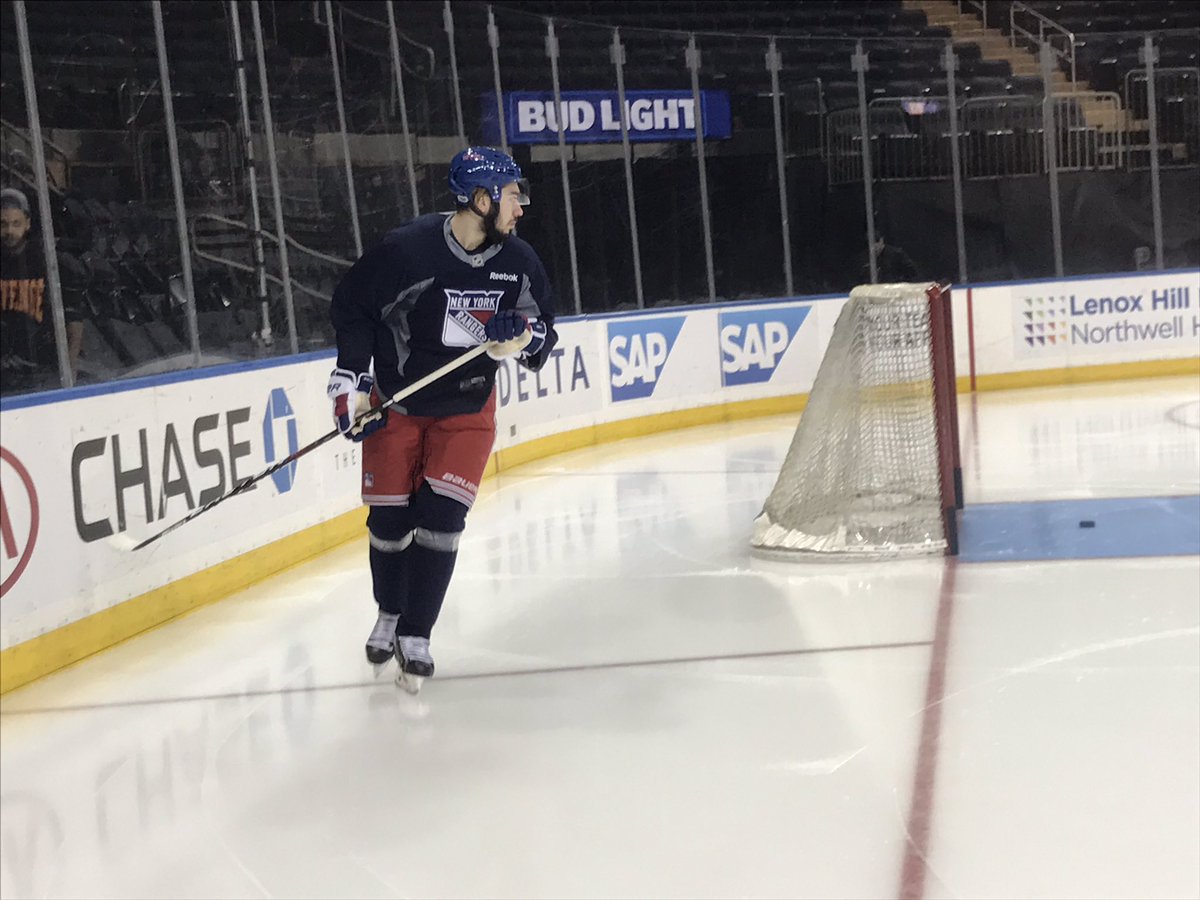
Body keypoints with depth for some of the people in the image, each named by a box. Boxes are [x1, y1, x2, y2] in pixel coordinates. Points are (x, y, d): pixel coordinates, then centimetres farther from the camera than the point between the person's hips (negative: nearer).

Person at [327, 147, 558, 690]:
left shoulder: (518, 262, -11)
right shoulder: (405, 250, -22)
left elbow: (543, 330, 0)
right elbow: (350, 308, -8)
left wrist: (524, 337, -23)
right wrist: (350, 381, -12)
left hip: (467, 409, 2)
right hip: (395, 403, -2)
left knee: (441, 517, -9)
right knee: (389, 520, 5)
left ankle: (415, 636, 3)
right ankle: (389, 615, 31)